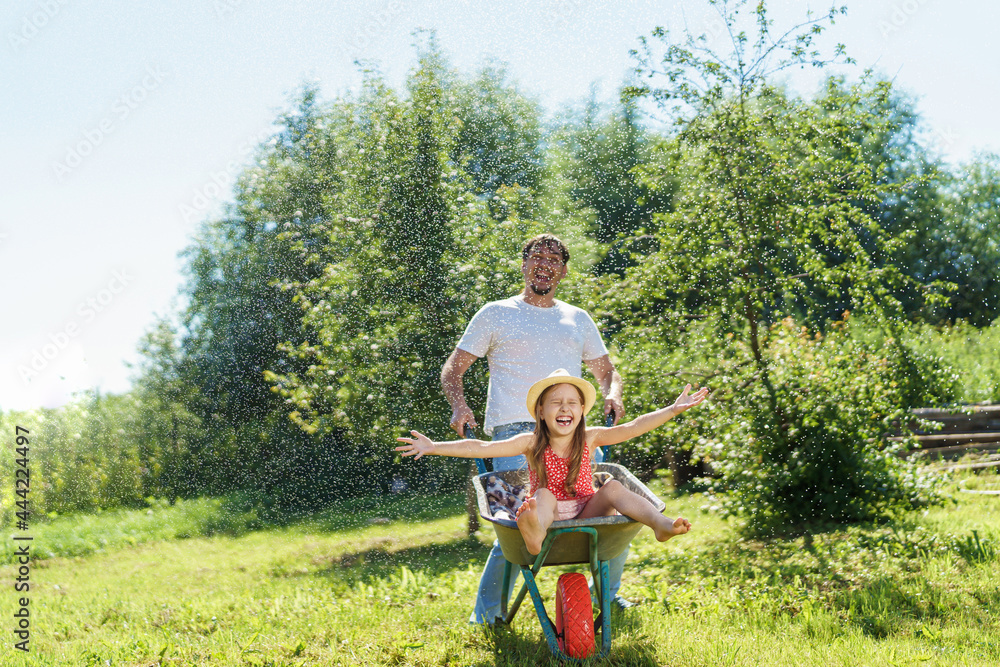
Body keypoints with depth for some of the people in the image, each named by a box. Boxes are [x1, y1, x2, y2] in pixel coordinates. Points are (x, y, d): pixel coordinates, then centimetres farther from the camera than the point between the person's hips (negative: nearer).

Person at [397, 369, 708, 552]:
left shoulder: (589, 438, 1)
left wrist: (674, 409, -17)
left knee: (613, 486, -21)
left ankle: (661, 524, -46)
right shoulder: (531, 443, -2)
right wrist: (433, 448, -14)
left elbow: (632, 428, -8)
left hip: (585, 514, 1)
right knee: (544, 495, -31)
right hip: (549, 517, -1)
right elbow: (481, 448, -7)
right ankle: (534, 531, -68)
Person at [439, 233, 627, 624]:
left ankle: (607, 591, 21)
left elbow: (606, 372, 26)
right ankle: (486, 612, -3)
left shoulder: (578, 320, 23)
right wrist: (459, 405, -9)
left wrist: (612, 395, 2)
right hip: (515, 431, -4)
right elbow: (452, 370, 12)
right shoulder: (496, 314, 12)